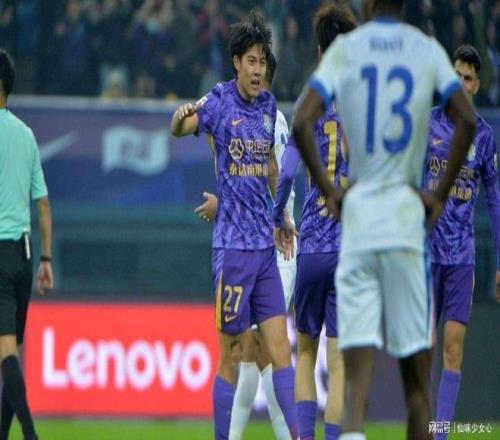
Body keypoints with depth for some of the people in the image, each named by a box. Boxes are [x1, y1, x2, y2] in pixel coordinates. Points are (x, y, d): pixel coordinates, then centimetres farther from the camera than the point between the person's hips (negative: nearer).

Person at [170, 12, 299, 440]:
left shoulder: (268, 105, 10)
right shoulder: (220, 102, -7)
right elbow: (181, 128, -23)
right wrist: (182, 115, -46)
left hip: (265, 243, 6)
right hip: (232, 244, -6)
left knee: (280, 348, 2)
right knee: (230, 355, -2)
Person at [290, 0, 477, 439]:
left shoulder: (344, 49, 5)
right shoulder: (428, 50, 4)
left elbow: (301, 123, -7)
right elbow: (467, 120, -9)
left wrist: (328, 189, 4)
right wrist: (441, 194, 0)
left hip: (357, 221, 0)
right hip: (407, 220, 0)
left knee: (357, 374, -6)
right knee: (417, 383, 4)